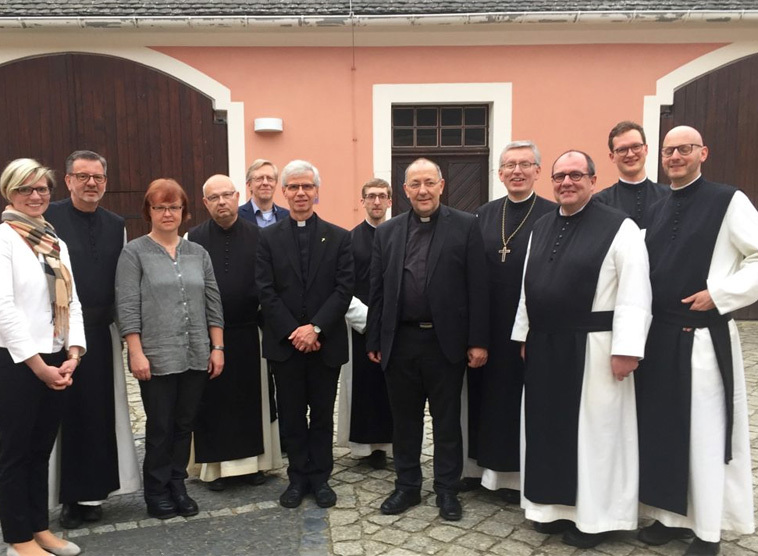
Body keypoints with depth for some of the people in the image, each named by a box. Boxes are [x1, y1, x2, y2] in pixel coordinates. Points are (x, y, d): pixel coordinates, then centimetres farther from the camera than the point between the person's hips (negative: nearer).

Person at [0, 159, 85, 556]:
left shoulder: (56, 242, 12)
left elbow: (71, 303, 9)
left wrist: (72, 355, -3)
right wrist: (36, 364, -17)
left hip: (55, 362, 6)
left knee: (41, 449, 15)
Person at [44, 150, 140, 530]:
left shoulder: (116, 225, 10)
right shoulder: (48, 218, -3)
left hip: (102, 331, 4)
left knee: (101, 412, 9)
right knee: (65, 411, 5)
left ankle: (93, 492, 23)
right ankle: (68, 496, 18)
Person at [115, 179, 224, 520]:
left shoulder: (198, 253, 10)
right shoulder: (135, 252, -2)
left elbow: (212, 303, 10)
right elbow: (127, 307, -7)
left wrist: (217, 347, 5)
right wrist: (136, 353, -13)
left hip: (196, 356, 4)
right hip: (157, 357, -4)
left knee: (185, 424, 11)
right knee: (159, 427, 5)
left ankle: (177, 486, 25)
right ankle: (157, 492, 22)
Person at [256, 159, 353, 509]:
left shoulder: (339, 237, 3)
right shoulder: (268, 237, 3)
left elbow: (344, 289, -5)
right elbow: (266, 291, -4)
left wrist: (315, 328, -16)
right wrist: (293, 332, -13)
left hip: (326, 342, 0)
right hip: (284, 344, 0)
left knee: (323, 414, 10)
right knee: (292, 415, 10)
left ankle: (320, 477, 24)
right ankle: (299, 477, 24)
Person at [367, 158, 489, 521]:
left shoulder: (465, 226, -2)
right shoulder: (387, 232, 7)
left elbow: (478, 287, -5)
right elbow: (377, 290, 7)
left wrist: (478, 341, -8)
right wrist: (374, 340, 5)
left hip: (446, 341, -2)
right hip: (400, 340, 3)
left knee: (447, 420, 10)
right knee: (404, 419, 14)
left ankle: (447, 489, 26)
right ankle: (407, 485, 29)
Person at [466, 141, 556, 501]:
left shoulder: (553, 215, -5)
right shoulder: (483, 215, 8)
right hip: (488, 325, 4)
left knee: (524, 400, 8)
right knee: (488, 395, 13)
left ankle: (520, 474, 23)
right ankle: (489, 466, 29)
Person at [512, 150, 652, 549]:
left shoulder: (619, 227, -9)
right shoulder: (541, 227, 11)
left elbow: (634, 293, -14)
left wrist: (626, 349, -18)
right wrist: (524, 335, 13)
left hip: (593, 347, -6)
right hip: (544, 346, 6)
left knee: (594, 430, 6)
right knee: (548, 427, 14)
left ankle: (594, 515, 22)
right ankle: (554, 504, 30)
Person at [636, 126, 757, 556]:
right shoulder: (657, 210, 13)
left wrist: (720, 294, -14)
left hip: (706, 337, -6)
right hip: (658, 336, 6)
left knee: (706, 434, 3)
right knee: (662, 428, 12)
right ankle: (672, 515, 27)